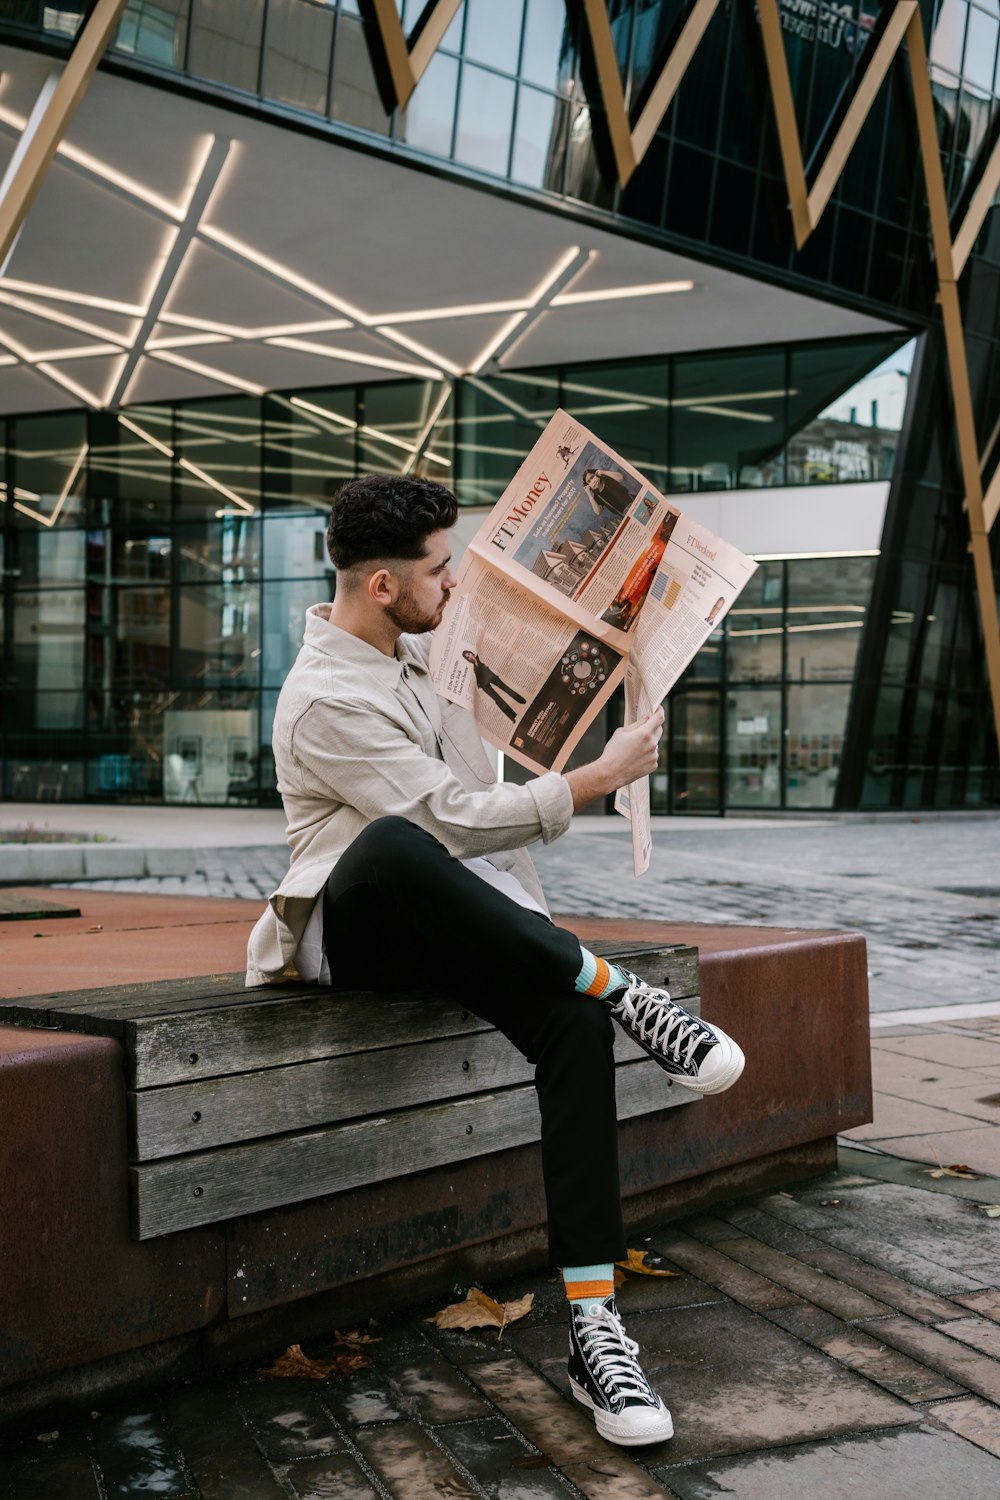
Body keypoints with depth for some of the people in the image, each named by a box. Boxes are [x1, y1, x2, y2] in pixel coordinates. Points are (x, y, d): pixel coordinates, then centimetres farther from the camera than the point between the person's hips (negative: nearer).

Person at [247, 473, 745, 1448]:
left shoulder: (409, 647, 11)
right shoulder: (326, 701, -17)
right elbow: (457, 820, -22)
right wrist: (600, 777, -15)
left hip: (461, 924, 7)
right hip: (356, 930, -7)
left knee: (575, 1026, -25)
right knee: (392, 846, -44)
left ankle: (594, 1331, -27)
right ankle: (621, 992, -32)